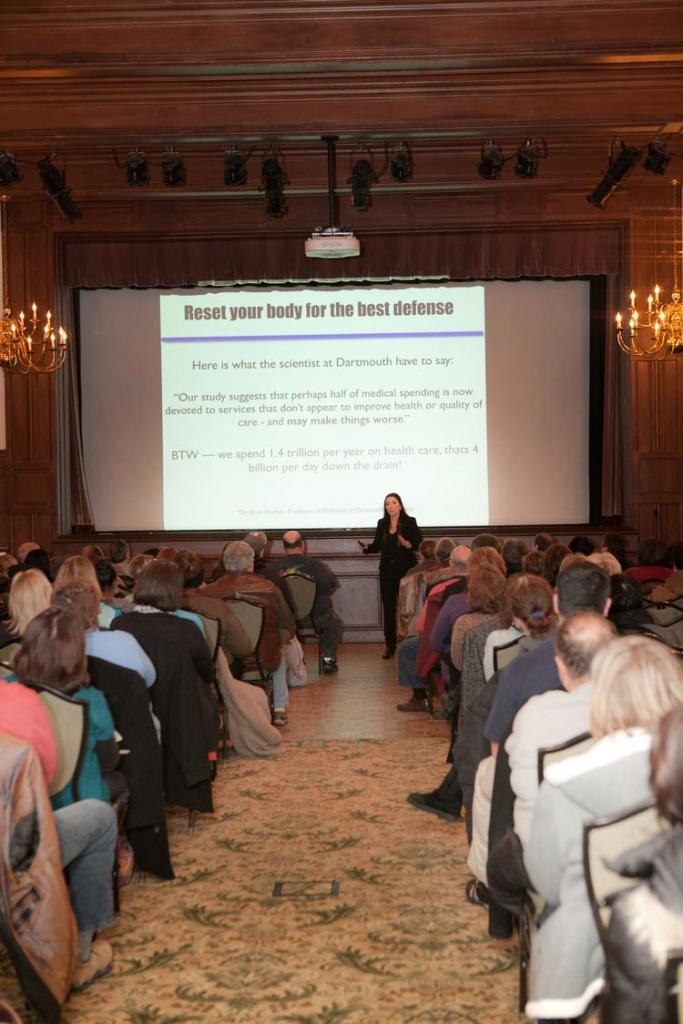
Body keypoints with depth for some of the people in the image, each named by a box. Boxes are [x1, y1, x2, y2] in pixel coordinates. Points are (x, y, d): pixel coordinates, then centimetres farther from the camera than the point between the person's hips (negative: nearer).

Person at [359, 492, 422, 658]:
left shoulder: (409, 522, -4)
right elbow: (377, 546, 13)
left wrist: (408, 545, -26)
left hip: (405, 569, -4)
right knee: (388, 607, 4)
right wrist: (366, 547, -6)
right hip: (387, 570, 4)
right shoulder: (382, 524, 8)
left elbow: (419, 544, -7)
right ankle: (390, 644, 11)